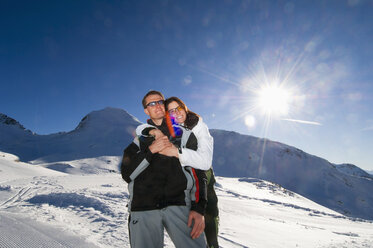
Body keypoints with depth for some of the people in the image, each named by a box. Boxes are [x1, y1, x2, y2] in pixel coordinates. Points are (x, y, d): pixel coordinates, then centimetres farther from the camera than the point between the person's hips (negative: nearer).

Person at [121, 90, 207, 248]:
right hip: (143, 208, 1)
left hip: (179, 204, -1)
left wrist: (198, 208, -6)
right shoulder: (139, 139, 16)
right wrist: (150, 150, -7)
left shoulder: (183, 134, 13)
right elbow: (127, 175, 6)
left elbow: (198, 171, 6)